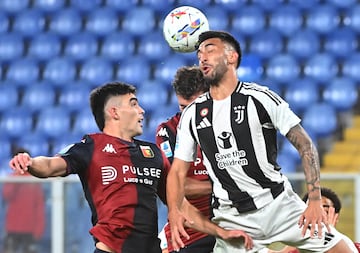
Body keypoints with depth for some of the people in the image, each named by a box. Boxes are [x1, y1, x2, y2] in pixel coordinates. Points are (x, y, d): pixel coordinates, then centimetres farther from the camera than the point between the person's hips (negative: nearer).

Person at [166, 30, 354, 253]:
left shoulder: (261, 98, -7)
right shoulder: (192, 115, 3)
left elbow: (306, 146, -6)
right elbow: (178, 171, 6)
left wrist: (315, 201, -16)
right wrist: (174, 211, -14)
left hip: (279, 203, -2)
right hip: (231, 217, 2)